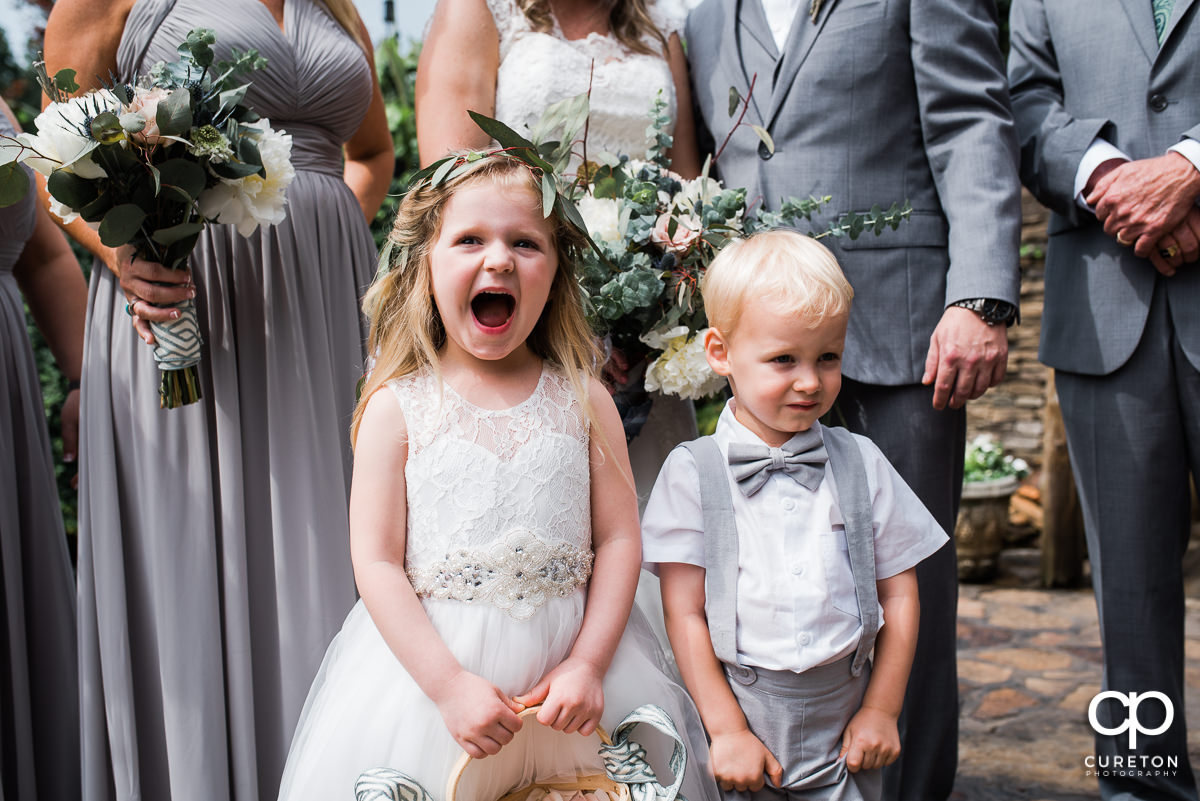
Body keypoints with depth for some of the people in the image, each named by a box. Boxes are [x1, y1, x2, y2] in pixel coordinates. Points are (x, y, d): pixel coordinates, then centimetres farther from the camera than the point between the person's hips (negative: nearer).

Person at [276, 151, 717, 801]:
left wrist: (588, 663, -9)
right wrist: (449, 685, -15)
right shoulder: (397, 407, -5)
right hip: (427, 662, -1)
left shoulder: (584, 401, 0)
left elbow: (618, 538, 0)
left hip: (570, 657, 2)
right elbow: (377, 563, -8)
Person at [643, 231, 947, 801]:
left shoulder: (861, 464, 2)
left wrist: (882, 710, 2)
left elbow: (899, 594, 5)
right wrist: (727, 730, -9)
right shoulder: (692, 473, -6)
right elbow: (685, 615, -7)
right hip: (733, 714, -2)